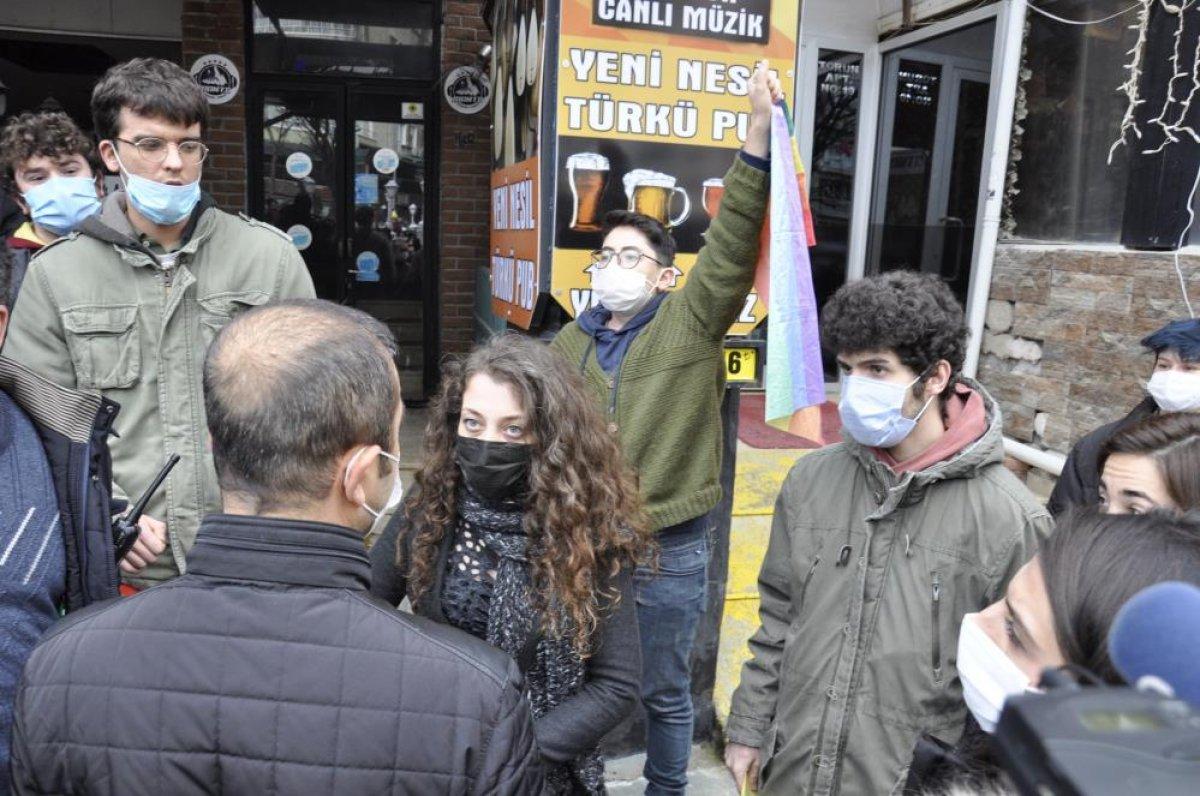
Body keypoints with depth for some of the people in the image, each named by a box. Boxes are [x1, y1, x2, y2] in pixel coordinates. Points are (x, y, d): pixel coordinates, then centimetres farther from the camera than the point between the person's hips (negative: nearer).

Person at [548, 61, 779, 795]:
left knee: (666, 691, 15)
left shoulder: (692, 322, -7)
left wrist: (759, 136, -31)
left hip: (670, 546, -3)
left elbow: (733, 246, -21)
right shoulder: (569, 344, 6)